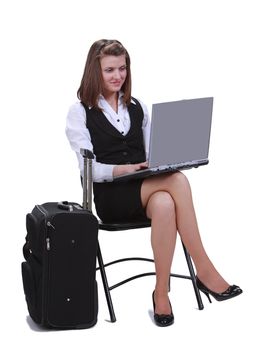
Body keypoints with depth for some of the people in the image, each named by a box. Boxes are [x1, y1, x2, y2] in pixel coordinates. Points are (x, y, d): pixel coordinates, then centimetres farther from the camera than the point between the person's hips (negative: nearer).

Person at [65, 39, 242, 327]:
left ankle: (161, 294, -29)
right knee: (177, 182, -32)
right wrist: (124, 169, -23)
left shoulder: (138, 108, 20)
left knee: (164, 203, -36)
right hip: (110, 195, -4)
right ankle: (204, 271, -28)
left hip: (146, 189, 4)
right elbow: (88, 168, -5)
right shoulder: (80, 113, 5)